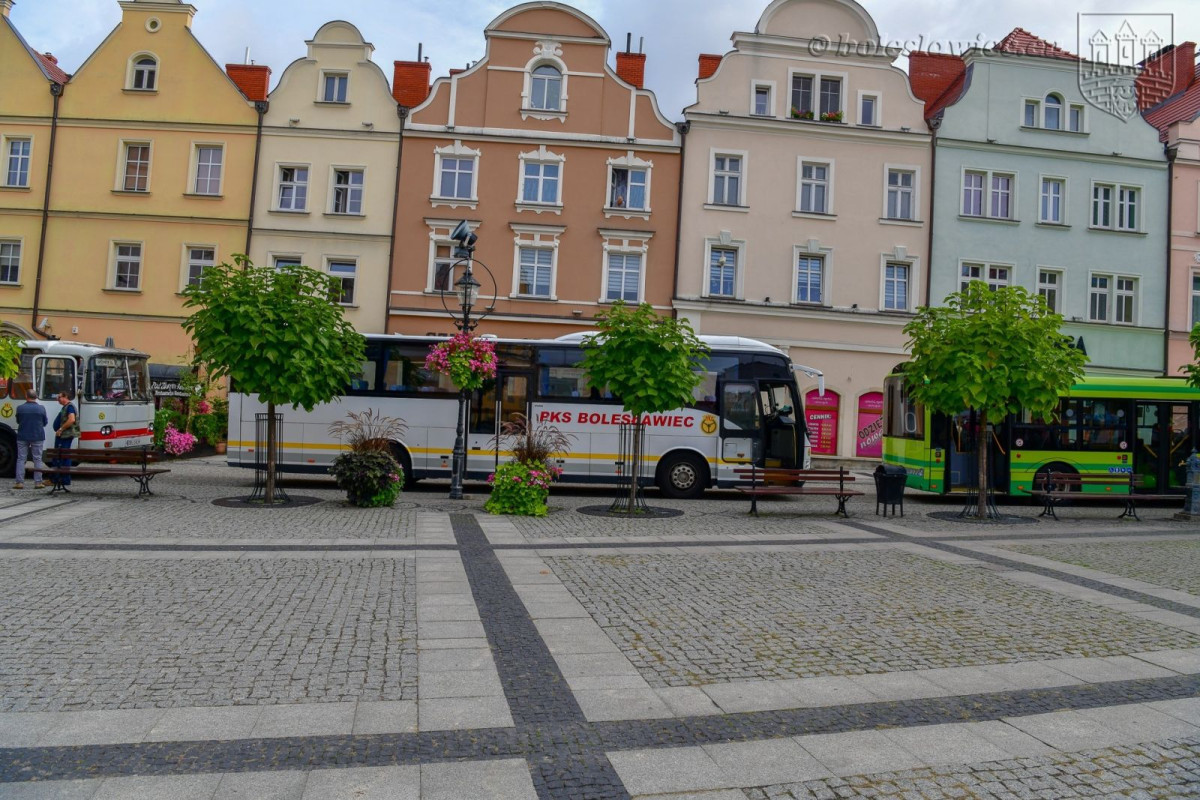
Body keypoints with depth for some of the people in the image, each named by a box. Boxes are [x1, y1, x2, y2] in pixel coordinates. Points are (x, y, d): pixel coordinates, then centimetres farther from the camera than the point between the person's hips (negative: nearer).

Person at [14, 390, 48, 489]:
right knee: (37, 459, 5)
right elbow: (45, 423, 4)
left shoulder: (20, 408, -5)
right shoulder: (41, 409, -6)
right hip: (37, 437, 0)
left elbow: (18, 421, 9)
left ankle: (20, 482, 4)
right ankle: (38, 482, 3)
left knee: (21, 459, 7)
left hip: (22, 437, 0)